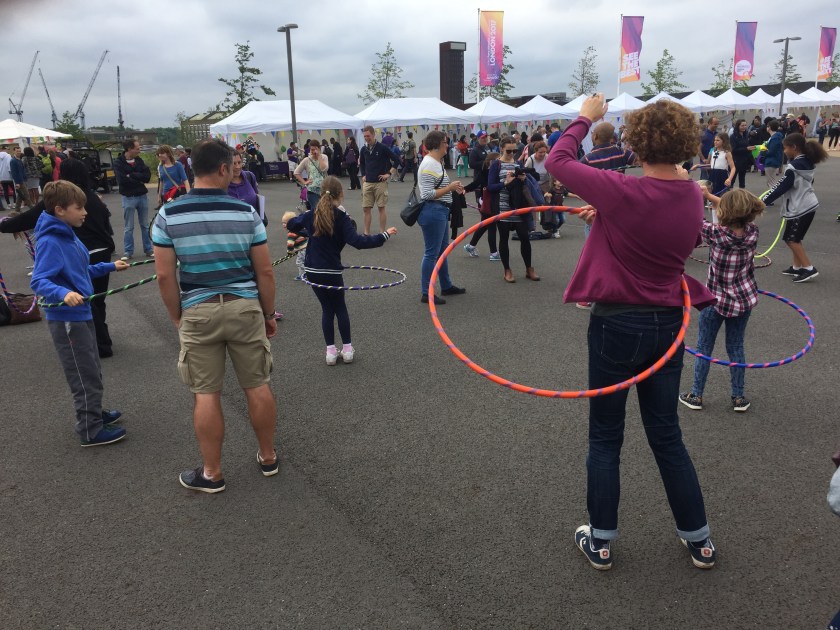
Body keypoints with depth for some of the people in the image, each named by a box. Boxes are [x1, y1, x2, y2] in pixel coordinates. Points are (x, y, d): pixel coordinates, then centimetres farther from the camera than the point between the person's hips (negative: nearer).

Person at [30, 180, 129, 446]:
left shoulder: (69, 236, 7)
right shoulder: (49, 242, -20)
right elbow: (38, 281, -27)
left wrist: (110, 266, 24)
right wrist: (63, 293, -43)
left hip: (81, 314, 9)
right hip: (66, 319, -9)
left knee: (92, 372, 22)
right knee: (86, 377, 1)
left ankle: (93, 413, 39)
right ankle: (90, 431, 13)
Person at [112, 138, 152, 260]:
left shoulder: (139, 160, 6)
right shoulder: (118, 162, -7)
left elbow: (147, 176, -6)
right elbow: (122, 180, -19)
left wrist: (131, 175, -14)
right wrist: (139, 180, -10)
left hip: (142, 196, 4)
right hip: (129, 198, -4)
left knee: (145, 225, 11)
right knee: (129, 227, 4)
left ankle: (148, 249, 20)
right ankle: (128, 252, 11)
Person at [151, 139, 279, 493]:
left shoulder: (169, 215, -5)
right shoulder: (245, 212, -5)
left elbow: (164, 275, -5)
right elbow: (265, 271, -3)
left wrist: (177, 317, 8)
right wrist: (269, 314, 9)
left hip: (198, 311, 0)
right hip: (245, 307, 0)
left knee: (206, 394, 8)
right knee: (257, 386, 13)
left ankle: (212, 473, 20)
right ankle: (268, 458, 29)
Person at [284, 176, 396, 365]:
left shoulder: (311, 214, 1)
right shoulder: (341, 217, -12)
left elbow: (293, 225, 20)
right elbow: (357, 241, -22)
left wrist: (290, 219, 43)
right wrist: (384, 235, -19)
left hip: (312, 270, 3)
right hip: (331, 271, -3)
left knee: (327, 309, 13)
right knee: (340, 308, 14)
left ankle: (331, 351, 13)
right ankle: (347, 349, 18)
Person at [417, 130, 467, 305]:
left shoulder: (437, 162, 13)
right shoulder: (429, 164, -18)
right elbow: (427, 194, -22)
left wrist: (453, 187, 8)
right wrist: (450, 188, -17)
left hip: (441, 211, 11)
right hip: (433, 212, -11)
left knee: (442, 250, 20)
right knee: (431, 253, -3)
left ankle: (446, 286, 33)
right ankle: (426, 293, 5)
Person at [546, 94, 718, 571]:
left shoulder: (623, 191, -21)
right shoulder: (695, 197, -1)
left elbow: (557, 161, -8)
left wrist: (586, 117, 5)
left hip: (617, 325, -5)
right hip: (668, 324, 5)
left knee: (606, 438, 11)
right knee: (667, 436, 19)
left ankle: (600, 541, 25)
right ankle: (700, 541, 31)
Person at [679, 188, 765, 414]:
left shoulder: (715, 233, -25)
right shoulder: (752, 232, -12)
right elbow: (738, 212, 6)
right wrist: (709, 195, 7)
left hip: (716, 301, -4)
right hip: (744, 300, 4)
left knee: (704, 348, 11)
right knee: (736, 348, 16)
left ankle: (696, 395, 21)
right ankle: (739, 398, 24)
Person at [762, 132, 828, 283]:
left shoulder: (794, 167, -20)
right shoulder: (806, 163, 8)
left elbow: (782, 187, -20)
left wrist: (764, 202, -16)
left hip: (800, 207, -9)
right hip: (807, 205, 9)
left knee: (791, 239, -1)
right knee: (794, 238, 16)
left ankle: (809, 269, -2)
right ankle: (797, 267, 22)